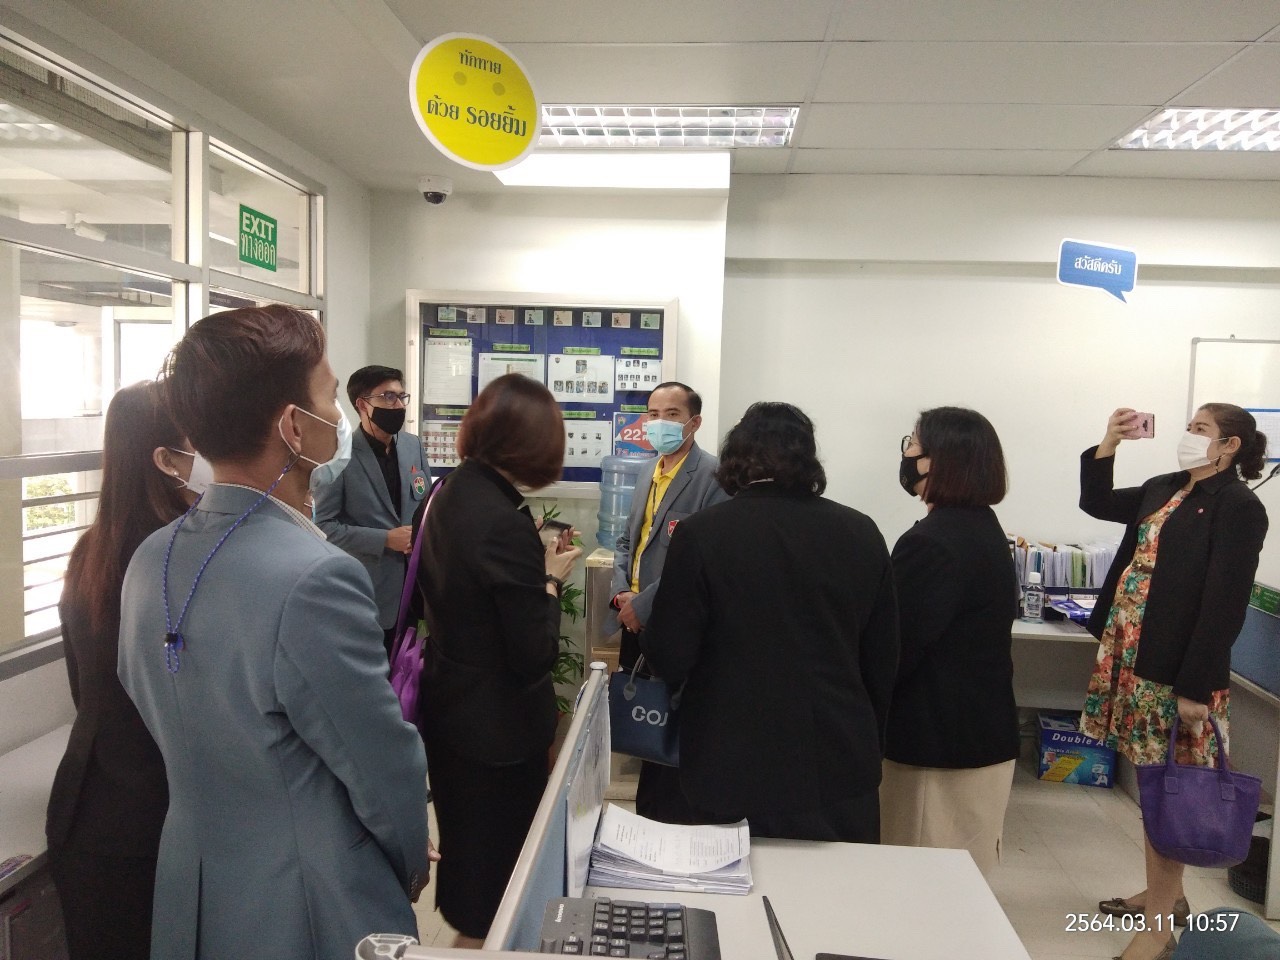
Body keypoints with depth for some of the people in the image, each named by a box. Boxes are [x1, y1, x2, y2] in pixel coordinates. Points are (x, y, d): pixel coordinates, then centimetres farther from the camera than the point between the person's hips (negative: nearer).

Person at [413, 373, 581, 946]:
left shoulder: (445, 496, -1)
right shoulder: (504, 521, -27)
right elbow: (535, 656, -23)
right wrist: (551, 581, -10)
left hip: (446, 707, 8)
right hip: (498, 727, -8)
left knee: (465, 843, 28)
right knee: (499, 857, 13)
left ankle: (466, 929, 49)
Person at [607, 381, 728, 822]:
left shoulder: (712, 476, -14)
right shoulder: (649, 472, 12)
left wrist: (643, 604, -17)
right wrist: (621, 594, 2)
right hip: (636, 620, 8)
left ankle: (672, 829, 20)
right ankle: (646, 818, 33)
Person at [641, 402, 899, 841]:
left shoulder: (701, 533, -14)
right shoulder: (861, 533, -3)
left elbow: (669, 660, -10)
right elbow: (883, 660, 5)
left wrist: (641, 614, 11)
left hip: (735, 769, -3)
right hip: (842, 770, 3)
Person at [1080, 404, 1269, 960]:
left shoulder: (1238, 507, -11)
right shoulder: (1163, 490, 12)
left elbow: (1225, 603, -16)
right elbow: (1096, 502, 23)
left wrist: (1196, 687, -18)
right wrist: (1110, 441, 9)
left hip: (1177, 667, -7)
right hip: (1133, 656, 8)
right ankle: (1166, 893, 33)